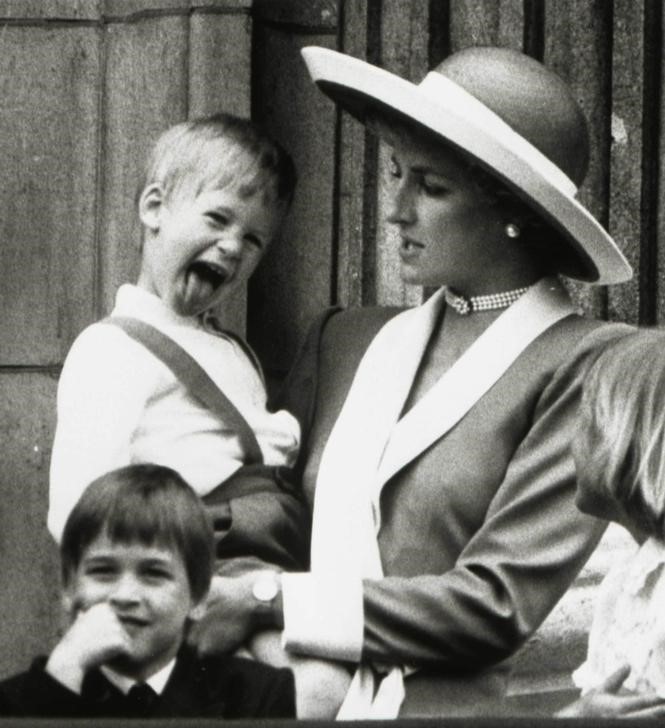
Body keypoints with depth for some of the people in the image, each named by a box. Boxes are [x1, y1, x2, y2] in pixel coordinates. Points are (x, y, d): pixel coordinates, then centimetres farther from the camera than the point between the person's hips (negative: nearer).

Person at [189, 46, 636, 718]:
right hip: (314, 708, 5)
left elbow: (500, 604, -5)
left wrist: (276, 604, -2)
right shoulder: (346, 342, 17)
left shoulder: (591, 365, 0)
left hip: (460, 707, -4)